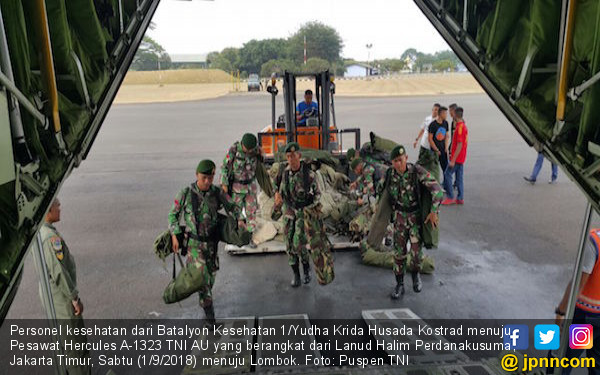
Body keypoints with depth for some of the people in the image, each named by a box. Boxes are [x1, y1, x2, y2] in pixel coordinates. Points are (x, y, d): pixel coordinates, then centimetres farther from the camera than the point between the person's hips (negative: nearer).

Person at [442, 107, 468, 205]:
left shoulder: (460, 127, -19)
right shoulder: (463, 126, 12)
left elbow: (459, 145, -22)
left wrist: (453, 160, -22)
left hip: (457, 158, -9)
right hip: (461, 157, 9)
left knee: (447, 175, -3)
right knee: (459, 178, 11)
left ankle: (450, 197, 0)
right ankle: (460, 198, 14)